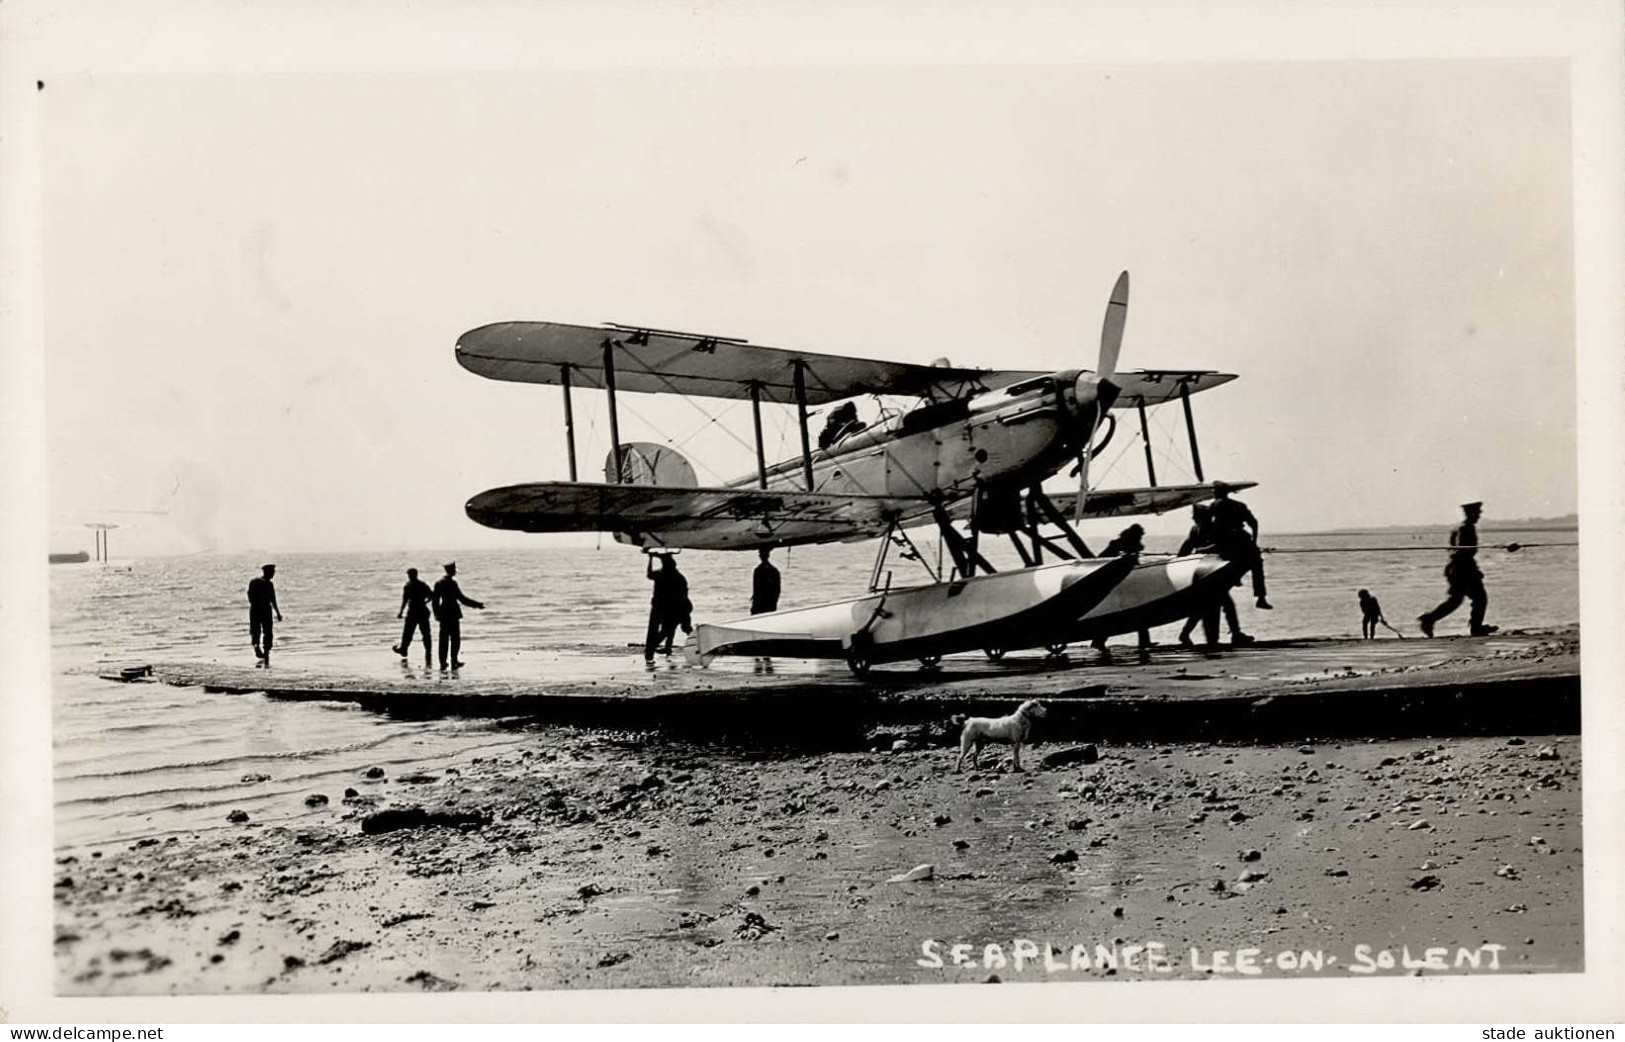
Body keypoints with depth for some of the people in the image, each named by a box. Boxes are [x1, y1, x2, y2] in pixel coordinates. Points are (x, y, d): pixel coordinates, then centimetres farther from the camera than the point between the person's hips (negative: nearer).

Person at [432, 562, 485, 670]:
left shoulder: (439, 583, 7)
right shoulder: (452, 583, -14)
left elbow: (435, 600, 11)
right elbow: (461, 598, -14)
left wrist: (437, 614, 21)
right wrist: (477, 604, -9)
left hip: (443, 613, 7)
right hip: (453, 613, -7)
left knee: (444, 639, 8)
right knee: (455, 639, 1)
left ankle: (443, 663, 8)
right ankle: (454, 662, 0)